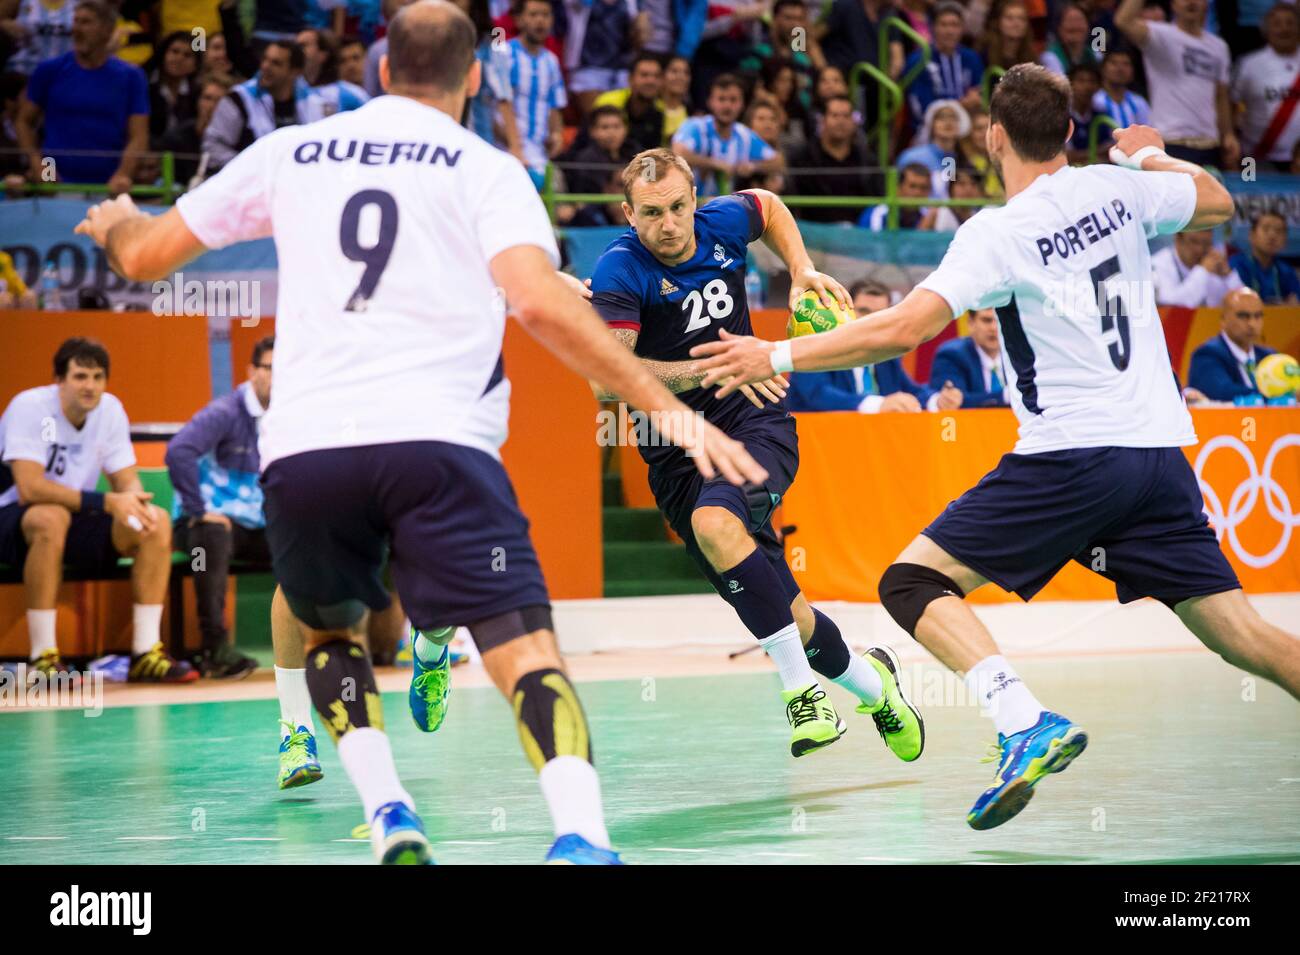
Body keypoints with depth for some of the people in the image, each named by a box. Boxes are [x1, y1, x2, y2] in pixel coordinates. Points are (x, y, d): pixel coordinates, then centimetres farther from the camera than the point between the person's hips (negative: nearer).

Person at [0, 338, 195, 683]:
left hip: (76, 522, 6)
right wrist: (107, 502, -32)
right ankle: (43, 658, -33)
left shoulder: (110, 409, -2)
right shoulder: (30, 407, -20)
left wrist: (136, 502, -23)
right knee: (51, 518, -40)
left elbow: (127, 481, 3)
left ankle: (145, 654, -14)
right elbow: (30, 489, -29)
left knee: (157, 522, -15)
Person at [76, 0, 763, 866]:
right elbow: (542, 302, -8)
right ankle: (581, 837, -31)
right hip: (435, 439, -3)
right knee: (524, 647, -6)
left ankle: (387, 812, 9)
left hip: (302, 448, 3)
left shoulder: (292, 152, 19)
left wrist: (112, 222, 50)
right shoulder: (485, 170, 10)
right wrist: (664, 404, -7)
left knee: (329, 627, 29)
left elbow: (145, 256, 26)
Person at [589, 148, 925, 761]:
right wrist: (705, 368, -37)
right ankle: (869, 682, 28)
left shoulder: (724, 223, -3)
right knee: (781, 613, -1)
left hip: (755, 423, 0)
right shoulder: (620, 270, -15)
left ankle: (801, 689, -28)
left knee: (715, 522, -33)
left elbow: (768, 206, 23)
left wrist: (802, 271, 9)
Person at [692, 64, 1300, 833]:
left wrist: (777, 357, -9)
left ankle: (1027, 723, -22)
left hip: (1071, 452, -6)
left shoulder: (999, 232, -8)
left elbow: (901, 330, -16)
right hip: (1160, 449, 6)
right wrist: (1152, 156, 43)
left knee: (914, 581, 0)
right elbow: (1219, 202, 27)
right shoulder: (1119, 189, 7)